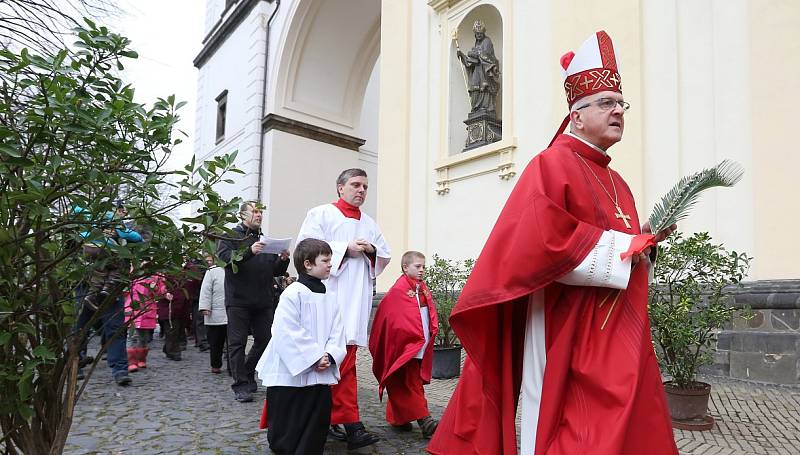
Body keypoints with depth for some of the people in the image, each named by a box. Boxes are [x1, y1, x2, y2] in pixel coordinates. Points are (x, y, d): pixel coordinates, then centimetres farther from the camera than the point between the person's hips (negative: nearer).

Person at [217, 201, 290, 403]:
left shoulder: (265, 240, 20)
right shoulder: (231, 235, 3)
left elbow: (275, 271, 18)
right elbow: (223, 257, -15)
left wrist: (283, 260, -4)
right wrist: (249, 251, -27)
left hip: (263, 301, 5)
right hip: (238, 300, -5)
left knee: (264, 340, 7)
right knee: (238, 342, 0)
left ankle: (248, 374, 27)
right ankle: (240, 385, 9)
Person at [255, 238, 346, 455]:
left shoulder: (330, 298, 9)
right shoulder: (293, 294, -13)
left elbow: (337, 332, 5)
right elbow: (289, 334, -19)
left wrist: (329, 355, -12)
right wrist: (315, 357, -17)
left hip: (321, 376, 6)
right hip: (291, 374, -6)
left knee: (319, 422, 11)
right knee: (287, 433, 6)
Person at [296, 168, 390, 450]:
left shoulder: (369, 223, 21)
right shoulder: (321, 214, 4)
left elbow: (385, 257, 24)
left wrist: (372, 250, 2)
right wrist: (346, 248, -11)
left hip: (356, 299, 5)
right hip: (329, 296, -5)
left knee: (345, 356, 3)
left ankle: (325, 414, 14)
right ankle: (350, 423, 0)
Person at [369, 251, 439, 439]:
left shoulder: (423, 288, 11)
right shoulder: (399, 289, -13)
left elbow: (431, 311, 18)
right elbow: (393, 315, -16)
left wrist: (433, 329, 8)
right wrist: (411, 333, -16)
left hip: (422, 344, 8)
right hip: (407, 344, -8)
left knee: (405, 384, 16)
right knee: (414, 384, -4)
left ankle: (397, 417, 27)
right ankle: (424, 420, -2)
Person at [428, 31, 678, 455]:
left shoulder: (615, 182, 19)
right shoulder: (552, 165, -9)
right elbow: (540, 240, -23)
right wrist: (619, 247, -14)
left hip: (615, 332, 9)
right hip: (566, 330, -9)